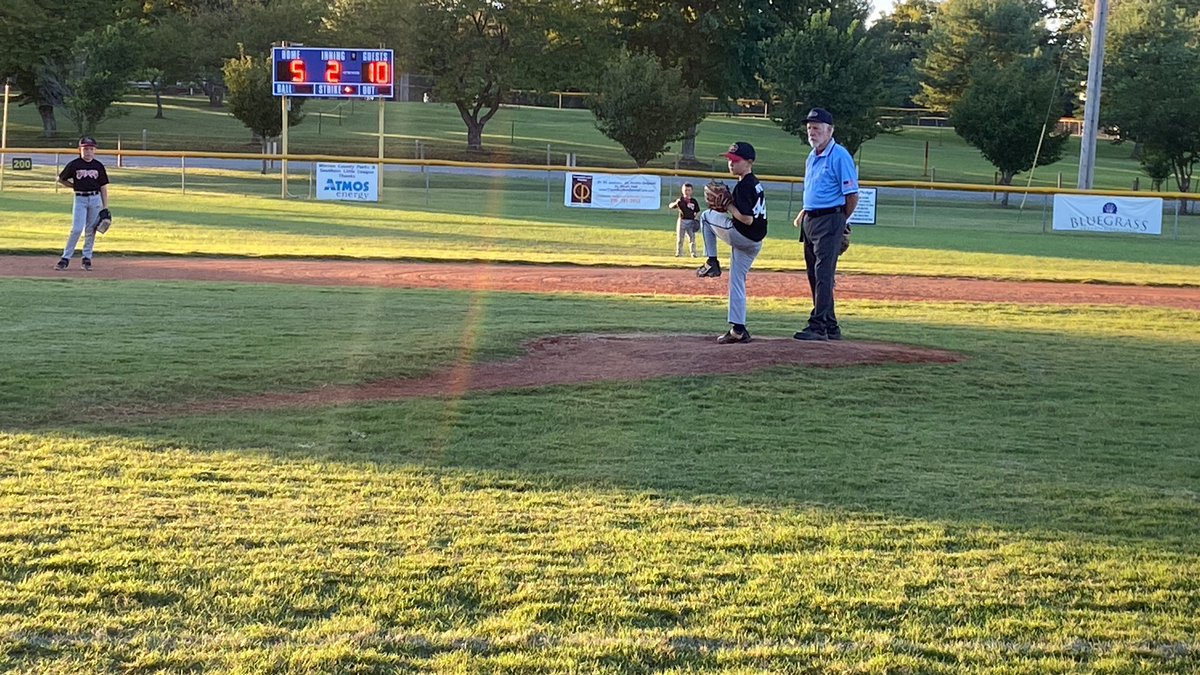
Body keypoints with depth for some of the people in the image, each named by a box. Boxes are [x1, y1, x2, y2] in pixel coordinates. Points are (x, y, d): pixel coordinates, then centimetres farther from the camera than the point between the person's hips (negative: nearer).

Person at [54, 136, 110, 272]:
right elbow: (60, 180, 9)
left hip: (95, 199, 2)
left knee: (90, 230, 5)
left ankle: (87, 258, 14)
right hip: (80, 199, -2)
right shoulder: (74, 165, -2)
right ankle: (65, 258, -4)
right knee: (77, 229, -10)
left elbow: (103, 187, 7)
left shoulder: (98, 166, 4)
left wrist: (105, 208, 3)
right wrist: (76, 186, 0)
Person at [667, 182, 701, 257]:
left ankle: (693, 253, 6)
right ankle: (679, 252, 13)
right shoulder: (680, 200, 1)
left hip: (691, 221, 0)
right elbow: (670, 206, -4)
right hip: (681, 221, 0)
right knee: (679, 238, 5)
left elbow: (698, 211, 10)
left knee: (692, 238, 0)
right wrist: (675, 203, -23)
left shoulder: (694, 201, 4)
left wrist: (696, 217, -7)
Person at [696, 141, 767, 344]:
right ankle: (738, 330, 12)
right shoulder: (756, 183, 11)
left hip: (740, 236, -9)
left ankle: (712, 263, 11)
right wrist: (727, 204, 10)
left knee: (706, 216, 14)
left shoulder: (743, 186, -19)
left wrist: (727, 205, -14)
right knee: (736, 282, 15)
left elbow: (747, 219, -25)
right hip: (754, 242, 9)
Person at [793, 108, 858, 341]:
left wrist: (840, 221, -1)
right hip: (809, 221, 9)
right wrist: (803, 214, 13)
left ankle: (818, 326, -13)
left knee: (823, 274, -12)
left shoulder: (840, 156, -11)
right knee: (814, 276, 10)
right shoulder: (812, 156, 16)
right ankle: (831, 327, 17)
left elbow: (852, 195, -11)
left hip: (829, 220, -9)